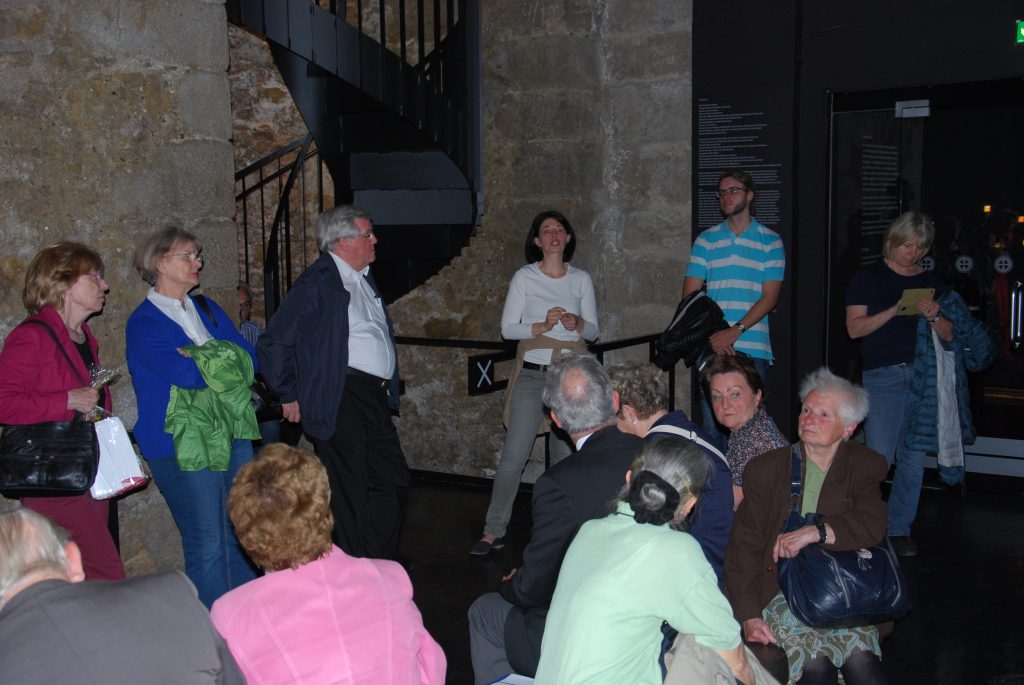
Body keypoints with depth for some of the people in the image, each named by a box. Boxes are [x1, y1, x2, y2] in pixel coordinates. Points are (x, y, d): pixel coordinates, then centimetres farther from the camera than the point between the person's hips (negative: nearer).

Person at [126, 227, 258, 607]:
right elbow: (187, 374, -21)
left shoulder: (207, 309, 15)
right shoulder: (143, 323, -8)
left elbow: (248, 357, 6)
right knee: (206, 545, 0)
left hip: (232, 433, 7)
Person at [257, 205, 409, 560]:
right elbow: (272, 343, -11)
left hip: (376, 398, 9)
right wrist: (289, 396, -6)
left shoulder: (364, 279, 17)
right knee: (350, 496, -2)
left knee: (393, 483, 15)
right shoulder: (318, 282, -11)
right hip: (342, 402, -9)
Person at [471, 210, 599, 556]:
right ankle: (494, 532, 3)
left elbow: (593, 330, 11)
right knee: (513, 456, -5)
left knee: (566, 456, 6)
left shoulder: (581, 279, 9)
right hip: (532, 374, -2)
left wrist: (577, 324, -10)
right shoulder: (524, 277, 2)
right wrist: (541, 326, -16)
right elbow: (507, 329, -1)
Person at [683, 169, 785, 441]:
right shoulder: (705, 240, 11)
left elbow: (769, 297, -2)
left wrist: (735, 331, -15)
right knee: (711, 425, 2)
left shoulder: (771, 241, 6)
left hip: (752, 349, -1)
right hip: (710, 347, 2)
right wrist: (711, 335, -8)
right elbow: (690, 295, 6)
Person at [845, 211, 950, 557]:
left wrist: (934, 316, -7)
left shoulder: (930, 281, 15)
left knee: (914, 457, 6)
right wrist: (894, 311, -17)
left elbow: (949, 335, 13)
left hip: (923, 375, 4)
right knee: (878, 458, -8)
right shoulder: (868, 277, 4)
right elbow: (855, 327, -6)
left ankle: (899, 529, 18)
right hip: (883, 376, -4)